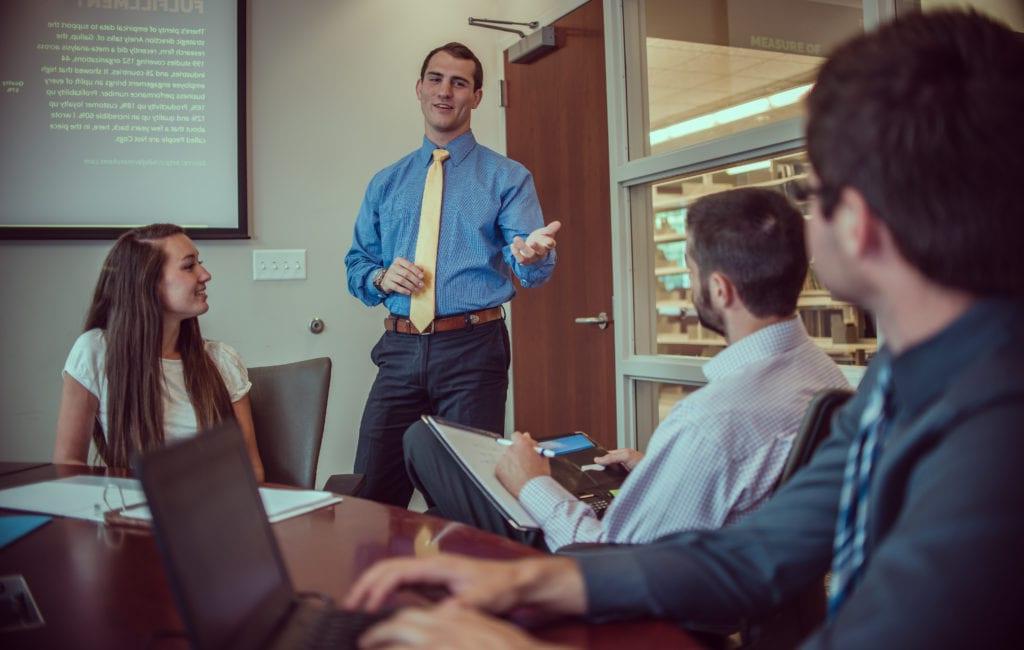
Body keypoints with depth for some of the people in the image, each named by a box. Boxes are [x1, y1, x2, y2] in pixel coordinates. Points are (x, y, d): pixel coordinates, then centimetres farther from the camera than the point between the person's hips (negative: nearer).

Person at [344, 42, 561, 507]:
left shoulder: (507, 177, 4)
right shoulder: (385, 184, 15)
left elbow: (531, 272, -8)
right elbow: (356, 266, 17)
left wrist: (531, 253, -32)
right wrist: (381, 277, -6)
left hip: (473, 348, -3)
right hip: (400, 348, 3)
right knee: (372, 496, 4)